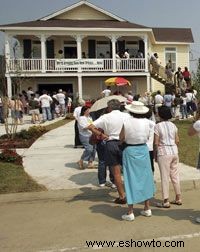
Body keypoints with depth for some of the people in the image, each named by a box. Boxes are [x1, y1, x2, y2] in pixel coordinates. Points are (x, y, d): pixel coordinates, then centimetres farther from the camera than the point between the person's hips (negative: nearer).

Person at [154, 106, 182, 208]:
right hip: (174, 151, 6)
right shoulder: (173, 125, 6)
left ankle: (166, 201, 5)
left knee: (165, 177, 1)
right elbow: (177, 140, 8)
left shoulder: (158, 126, -10)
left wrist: (155, 154, 0)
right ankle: (178, 198, 23)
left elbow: (156, 143, -10)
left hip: (163, 153, -5)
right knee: (175, 175, 14)